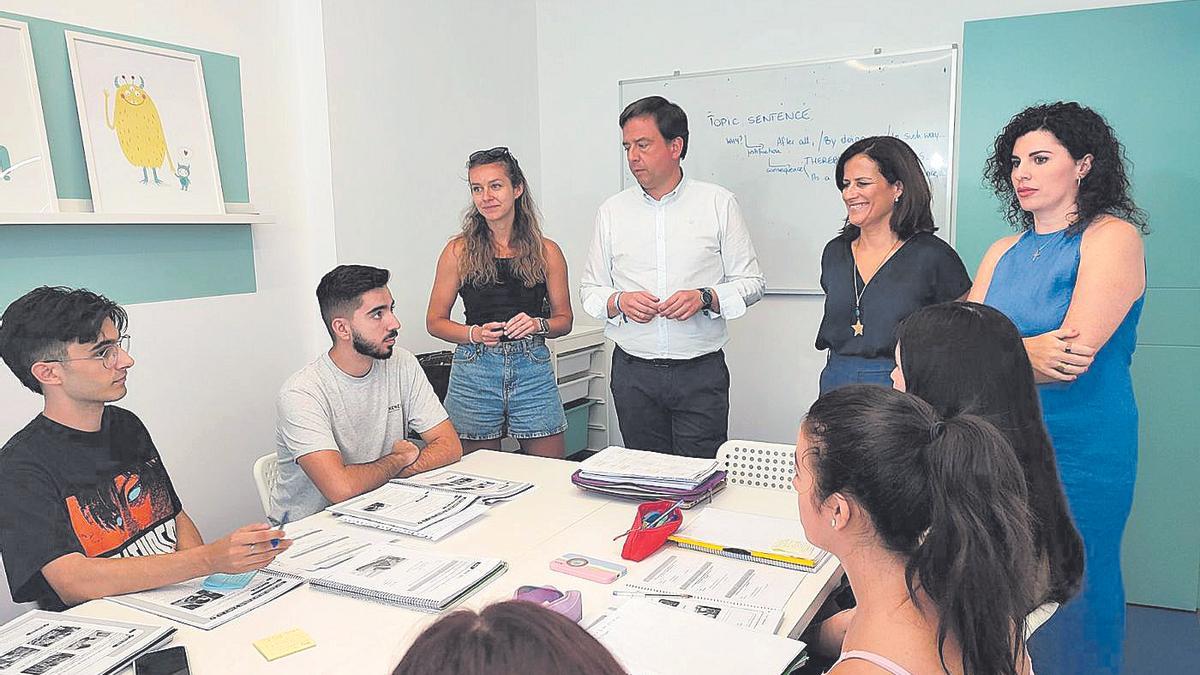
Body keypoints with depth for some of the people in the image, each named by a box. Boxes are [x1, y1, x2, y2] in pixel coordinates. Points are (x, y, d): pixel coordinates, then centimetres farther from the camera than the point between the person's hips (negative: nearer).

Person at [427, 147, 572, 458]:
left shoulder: (546, 252, 5)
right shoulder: (459, 251, 2)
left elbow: (564, 320, 11)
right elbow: (435, 321, 5)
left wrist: (537, 324, -10)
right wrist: (476, 333, -12)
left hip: (533, 370, 1)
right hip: (475, 371, -1)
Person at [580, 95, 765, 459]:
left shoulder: (719, 203, 1)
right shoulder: (612, 211, 7)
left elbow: (752, 282, 3)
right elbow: (590, 290, 10)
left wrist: (705, 298, -15)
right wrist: (619, 302, -11)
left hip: (701, 372, -2)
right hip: (633, 372, 2)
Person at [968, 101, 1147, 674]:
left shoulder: (1113, 236, -9)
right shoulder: (1005, 251, 10)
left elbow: (1074, 355, -20)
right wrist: (1026, 352, -19)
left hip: (1079, 452, -6)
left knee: (1068, 609, 8)